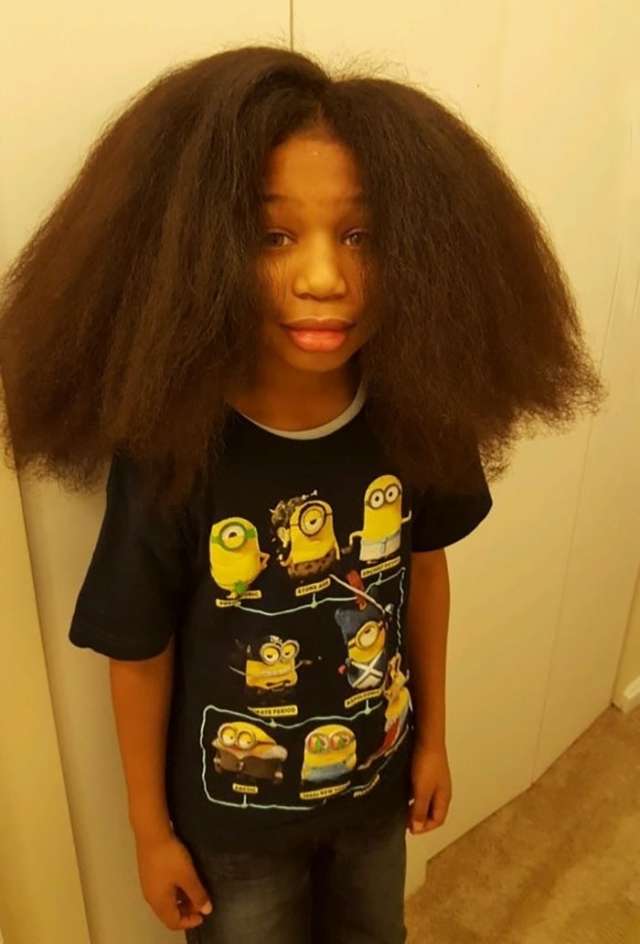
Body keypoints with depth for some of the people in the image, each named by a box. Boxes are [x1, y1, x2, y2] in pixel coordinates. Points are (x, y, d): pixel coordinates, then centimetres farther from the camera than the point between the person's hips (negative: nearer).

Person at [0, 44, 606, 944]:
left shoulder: (414, 416, -21)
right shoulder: (166, 454, -30)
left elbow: (425, 567, -4)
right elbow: (139, 656, -17)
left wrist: (432, 736, 6)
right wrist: (151, 830, -3)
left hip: (377, 778, 4)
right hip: (232, 811, -3)